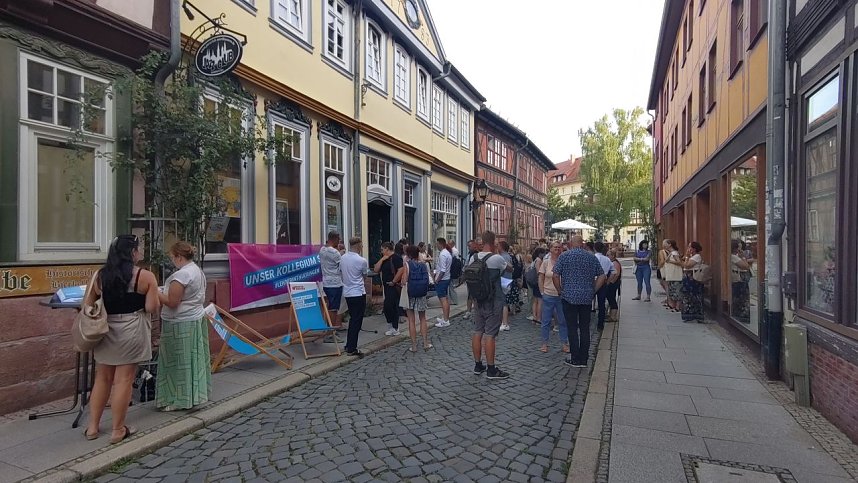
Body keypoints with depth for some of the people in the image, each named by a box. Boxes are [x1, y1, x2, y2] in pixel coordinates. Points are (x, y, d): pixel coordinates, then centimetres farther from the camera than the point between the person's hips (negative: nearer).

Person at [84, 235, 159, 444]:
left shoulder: (100, 275, 3)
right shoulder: (145, 276, -11)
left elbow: (87, 305, 8)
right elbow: (152, 308, -13)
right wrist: (156, 298, 7)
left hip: (105, 330, 5)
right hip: (131, 331, -5)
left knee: (102, 379, 17)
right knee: (123, 381, 2)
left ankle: (92, 426, 26)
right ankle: (118, 430, 13)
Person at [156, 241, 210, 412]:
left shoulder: (181, 274, -21)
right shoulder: (198, 270, 9)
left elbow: (172, 302, -21)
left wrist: (156, 294, -8)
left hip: (181, 325, -9)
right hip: (197, 319, 9)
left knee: (179, 362, 2)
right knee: (193, 359, 15)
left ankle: (180, 400, 13)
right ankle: (194, 394, 25)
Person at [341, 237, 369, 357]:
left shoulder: (343, 258, 2)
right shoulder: (362, 261, -15)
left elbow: (340, 272, 11)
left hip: (347, 293, 7)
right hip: (358, 293, -7)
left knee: (353, 319, 19)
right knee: (357, 321, 1)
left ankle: (349, 345, 24)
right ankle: (352, 349, 4)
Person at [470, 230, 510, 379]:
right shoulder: (496, 258, -15)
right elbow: (509, 268, 3)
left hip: (478, 301, 6)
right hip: (493, 303, -6)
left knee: (477, 332, 11)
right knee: (490, 335, -1)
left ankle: (478, 365, 22)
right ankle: (491, 369, 8)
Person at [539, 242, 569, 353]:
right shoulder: (546, 262, -1)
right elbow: (541, 278, 4)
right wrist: (542, 292, 0)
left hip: (561, 295, 0)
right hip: (548, 295, 0)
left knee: (563, 320, 9)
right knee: (546, 320, 7)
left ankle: (565, 344, 22)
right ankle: (544, 343, 20)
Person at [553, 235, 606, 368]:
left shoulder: (564, 256, -4)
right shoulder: (591, 257, 5)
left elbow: (555, 276, -8)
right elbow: (602, 276, 5)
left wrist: (560, 291, 3)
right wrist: (593, 290, 11)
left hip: (569, 297, -3)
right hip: (586, 298, 3)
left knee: (572, 328, 3)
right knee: (585, 329, 9)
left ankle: (575, 359, 7)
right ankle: (584, 359, 15)